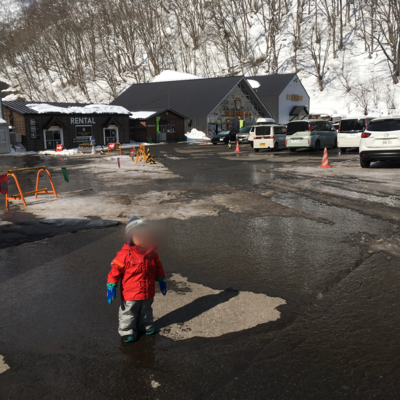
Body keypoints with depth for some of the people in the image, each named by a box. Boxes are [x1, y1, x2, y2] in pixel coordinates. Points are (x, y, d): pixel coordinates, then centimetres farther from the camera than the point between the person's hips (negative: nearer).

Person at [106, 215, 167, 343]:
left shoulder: (152, 253, -5)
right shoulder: (124, 254, -21)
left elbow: (158, 267, 8)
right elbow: (115, 270, -18)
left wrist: (161, 281, 14)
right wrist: (111, 287, -20)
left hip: (148, 292, 5)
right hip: (130, 294, -5)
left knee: (146, 311, 24)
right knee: (128, 313, 11)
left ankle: (146, 326, 45)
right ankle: (127, 331, 30)